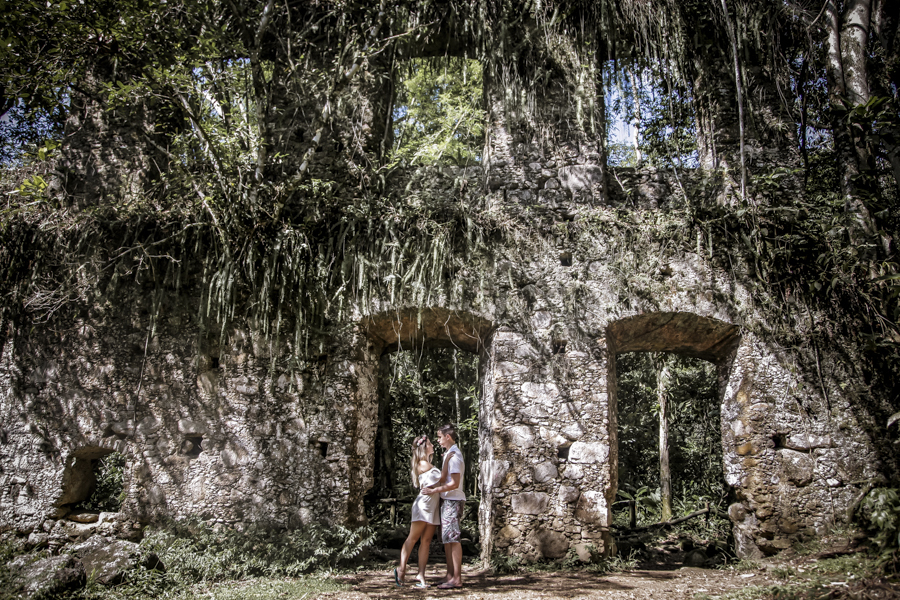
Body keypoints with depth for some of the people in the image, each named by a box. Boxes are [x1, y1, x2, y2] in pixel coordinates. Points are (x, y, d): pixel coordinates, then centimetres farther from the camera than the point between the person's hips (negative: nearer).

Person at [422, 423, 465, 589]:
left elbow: (454, 483, -21)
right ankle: (450, 576, 16)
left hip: (453, 500, -10)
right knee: (446, 538, 11)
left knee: (453, 538, -9)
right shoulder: (449, 454, 17)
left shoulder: (454, 456, -15)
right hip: (447, 500, 10)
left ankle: (457, 578, -7)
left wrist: (433, 490, -18)